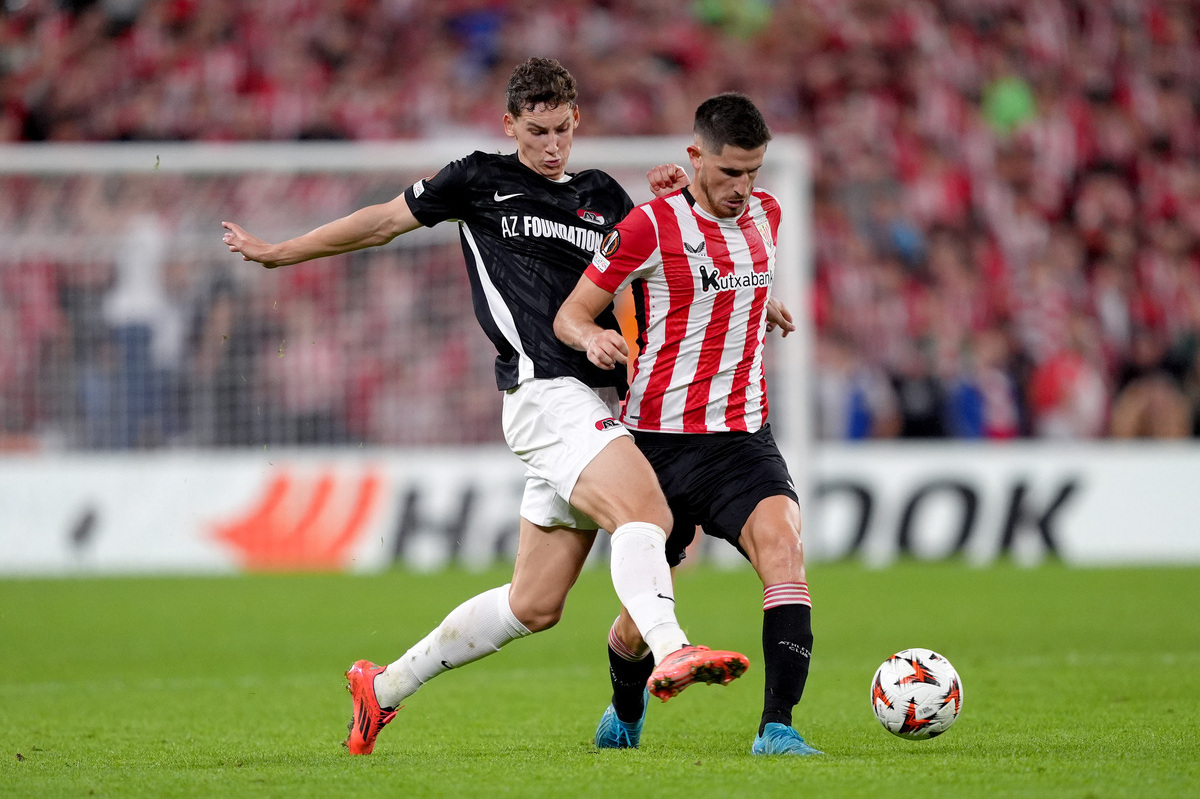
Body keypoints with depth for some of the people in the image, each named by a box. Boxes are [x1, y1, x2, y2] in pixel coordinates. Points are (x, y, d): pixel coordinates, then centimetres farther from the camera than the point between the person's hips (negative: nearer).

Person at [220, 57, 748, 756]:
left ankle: (384, 687, 20)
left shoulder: (600, 195, 19)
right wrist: (279, 253, 21)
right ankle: (671, 652, -50)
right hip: (546, 391, -6)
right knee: (646, 511, -31)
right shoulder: (481, 180, 7)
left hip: (600, 403, 6)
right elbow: (384, 222, 16)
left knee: (533, 605, 7)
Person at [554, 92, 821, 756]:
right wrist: (592, 337, -26)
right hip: (658, 440, -3)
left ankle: (777, 727, -30)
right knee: (639, 620, 6)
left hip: (742, 439, 3)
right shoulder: (651, 226, -8)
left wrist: (758, 308, 13)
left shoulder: (765, 215, 9)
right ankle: (627, 710, 41)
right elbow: (569, 314, -5)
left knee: (783, 549, -26)